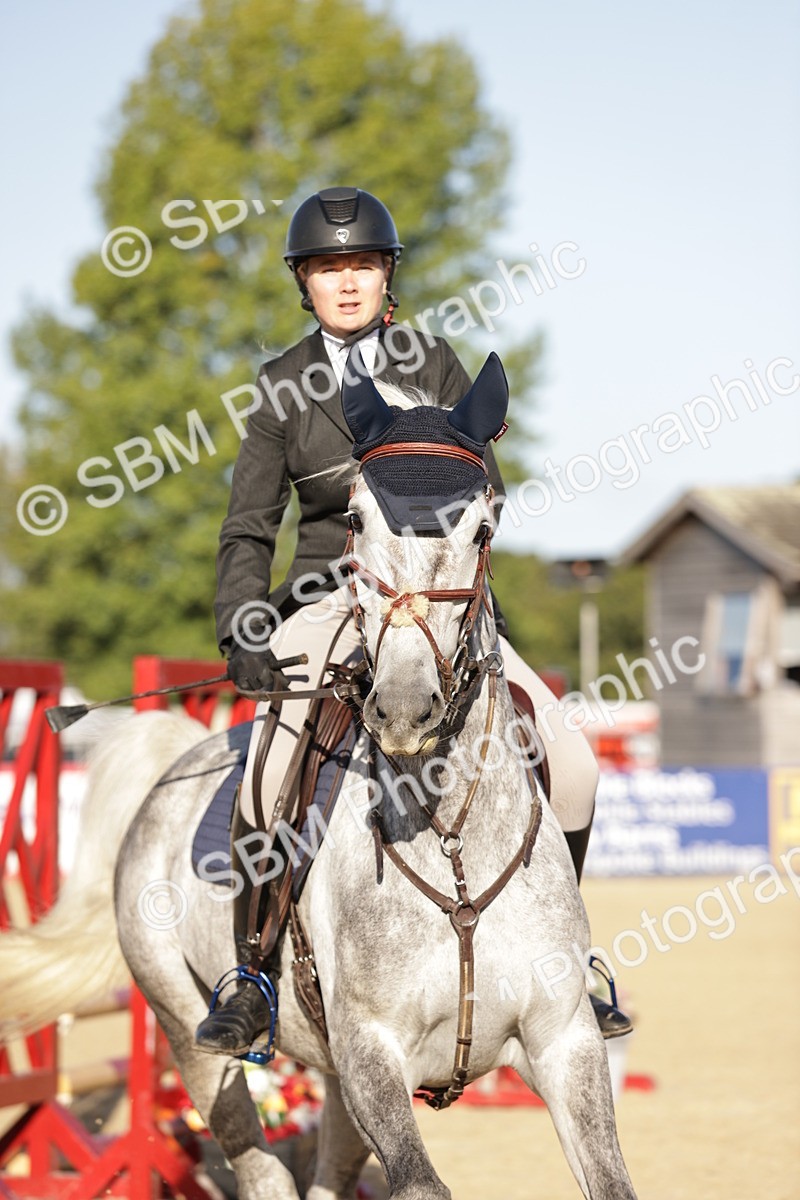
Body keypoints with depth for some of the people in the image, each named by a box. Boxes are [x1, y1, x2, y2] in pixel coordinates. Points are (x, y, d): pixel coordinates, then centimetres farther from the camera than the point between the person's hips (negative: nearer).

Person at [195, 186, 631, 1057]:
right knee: (265, 778, -27)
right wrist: (241, 632, -12)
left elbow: (482, 491, 1)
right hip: (326, 601, -1)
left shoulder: (434, 367, 7)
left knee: (570, 762, -13)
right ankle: (253, 981, -8)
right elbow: (248, 531, 4)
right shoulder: (282, 388, 6)